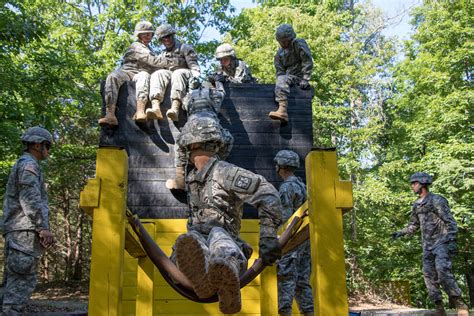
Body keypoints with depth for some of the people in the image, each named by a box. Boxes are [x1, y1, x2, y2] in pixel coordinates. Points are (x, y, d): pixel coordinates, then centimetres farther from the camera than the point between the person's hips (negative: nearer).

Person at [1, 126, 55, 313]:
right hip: (25, 230, -10)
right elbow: (30, 200, -16)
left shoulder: (20, 165, 26)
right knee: (23, 279, -12)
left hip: (17, 231, 10)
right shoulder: (28, 164, -5)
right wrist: (43, 227, -19)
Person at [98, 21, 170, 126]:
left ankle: (140, 112, -62)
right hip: (127, 71, -3)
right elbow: (152, 60, -7)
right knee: (113, 77, -37)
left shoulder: (150, 49, 32)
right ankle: (110, 115, -53)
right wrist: (170, 62, -4)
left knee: (144, 76, -36)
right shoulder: (136, 46, 6)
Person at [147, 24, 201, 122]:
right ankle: (155, 107, -54)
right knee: (158, 73, -29)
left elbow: (194, 65, 0)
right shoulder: (162, 54, 30)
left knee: (178, 73, -38)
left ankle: (175, 108, -60)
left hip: (183, 74, -3)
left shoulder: (185, 48, 15)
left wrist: (195, 76, -19)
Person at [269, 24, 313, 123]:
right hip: (288, 77, 8)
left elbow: (308, 61, -8)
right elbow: (279, 71, 9)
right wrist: (279, 84, -10)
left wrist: (305, 79, -16)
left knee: (282, 80, -31)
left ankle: (283, 110, -48)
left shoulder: (299, 44, -1)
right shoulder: (279, 53, 16)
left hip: (299, 77, -8)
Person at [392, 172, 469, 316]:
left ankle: (459, 304, -12)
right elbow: (414, 225, 24)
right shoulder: (416, 205, 13)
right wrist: (401, 233, 10)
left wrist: (451, 241, -19)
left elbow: (450, 222, -11)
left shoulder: (436, 200, -8)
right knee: (429, 274, 1)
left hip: (441, 242, -7)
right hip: (427, 245, 7)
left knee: (442, 270, -22)